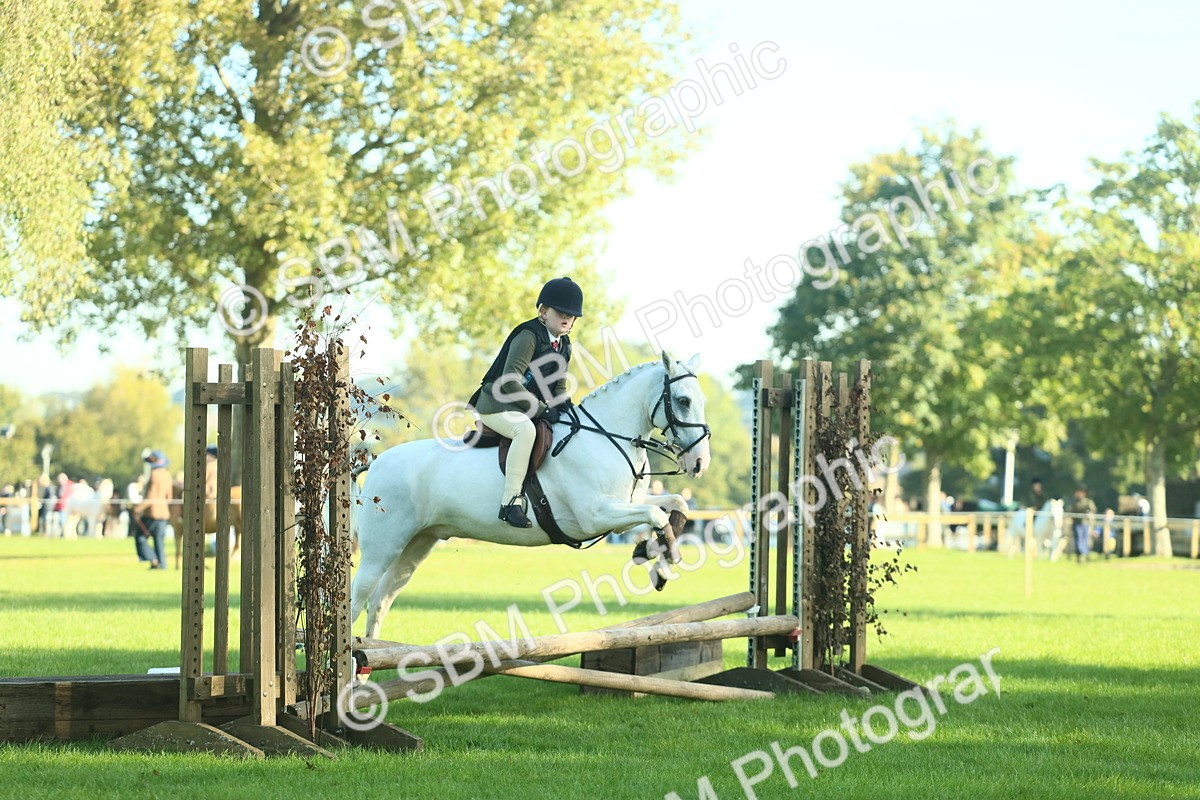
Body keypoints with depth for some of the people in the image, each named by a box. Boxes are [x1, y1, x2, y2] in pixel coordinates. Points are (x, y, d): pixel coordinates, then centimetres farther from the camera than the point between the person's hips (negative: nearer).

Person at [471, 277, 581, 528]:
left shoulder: (564, 345, 10)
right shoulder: (529, 336, -17)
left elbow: (558, 385, 17)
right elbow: (510, 382, -24)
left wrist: (564, 406, -5)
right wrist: (540, 409, -25)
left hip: (529, 408, 10)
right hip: (496, 405, -10)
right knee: (526, 429, -38)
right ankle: (511, 501, -38)